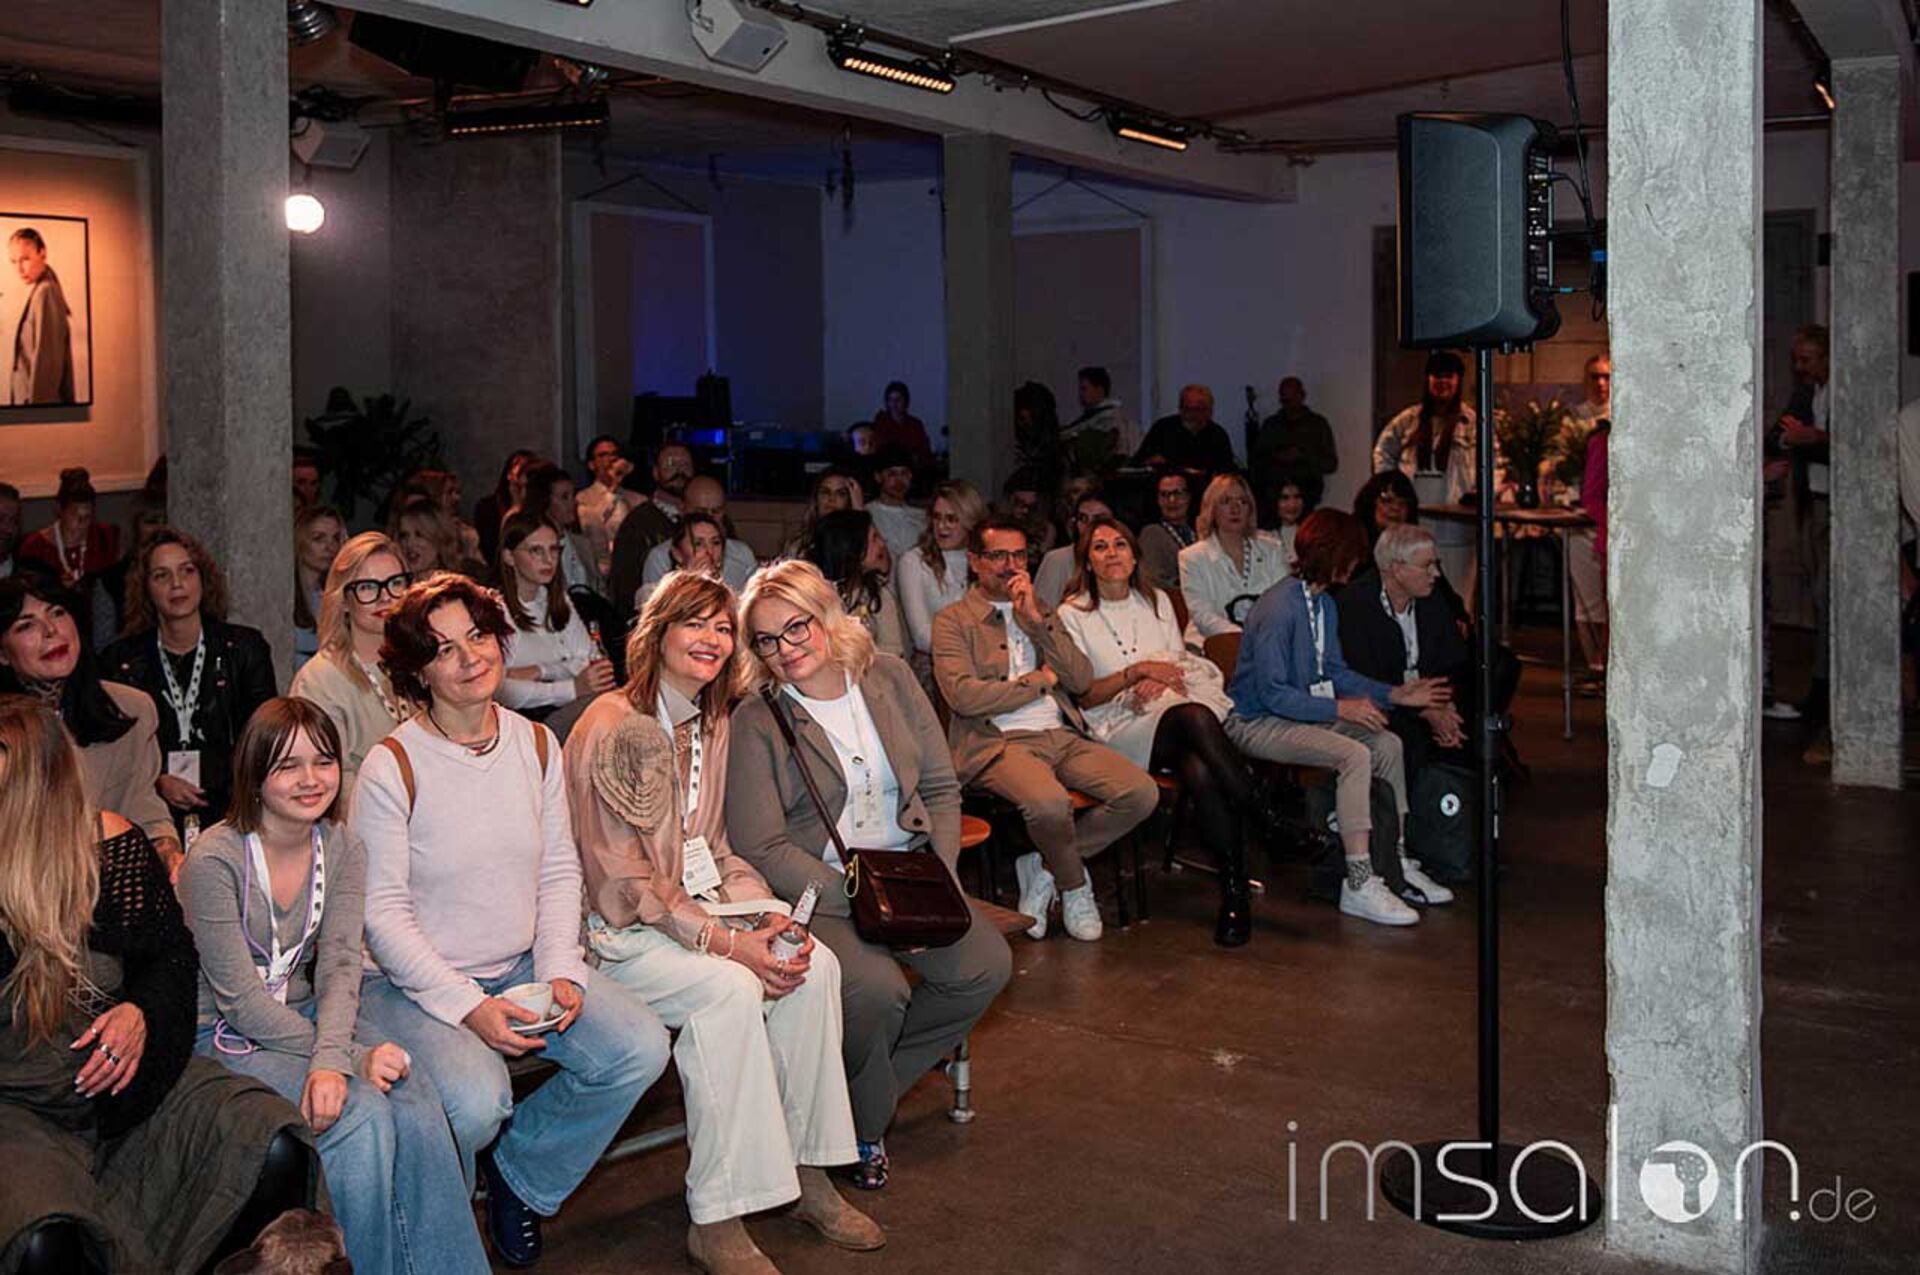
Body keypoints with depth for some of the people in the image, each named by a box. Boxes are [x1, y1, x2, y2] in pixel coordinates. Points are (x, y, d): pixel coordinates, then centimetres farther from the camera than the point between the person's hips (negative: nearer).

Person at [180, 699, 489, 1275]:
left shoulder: (343, 850, 0)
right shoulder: (214, 860, -17)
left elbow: (339, 967, -9)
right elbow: (239, 999, -18)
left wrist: (329, 1060, -28)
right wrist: (352, 1057, -22)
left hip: (304, 1016, 5)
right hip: (224, 1035, -5)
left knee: (413, 1091, -23)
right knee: (360, 1112, -27)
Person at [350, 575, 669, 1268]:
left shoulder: (537, 744, 4)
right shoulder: (392, 767, -13)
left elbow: (560, 872, 7)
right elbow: (382, 912, -13)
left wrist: (561, 972, -8)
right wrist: (467, 1006, -20)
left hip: (525, 968, 5)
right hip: (418, 983, -5)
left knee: (640, 1049, -15)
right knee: (475, 1099, -32)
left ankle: (519, 1174, 11)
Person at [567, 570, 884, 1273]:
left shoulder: (711, 723, 12)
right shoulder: (611, 727, -14)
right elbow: (620, 879, -17)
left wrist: (771, 917, -4)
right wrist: (724, 941, -22)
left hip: (694, 906, 7)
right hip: (618, 930, -7)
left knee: (815, 964, -16)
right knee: (730, 989, -31)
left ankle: (807, 1174, -5)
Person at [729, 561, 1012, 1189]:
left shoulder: (888, 678, 4)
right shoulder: (755, 721, -9)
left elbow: (942, 788, 8)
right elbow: (762, 849, -13)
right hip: (815, 892, -5)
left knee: (987, 966, -16)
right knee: (877, 989, -30)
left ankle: (873, 1080, 7)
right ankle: (863, 1127, 2)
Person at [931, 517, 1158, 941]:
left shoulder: (1042, 613, 23)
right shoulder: (953, 621, 7)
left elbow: (1082, 680, 10)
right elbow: (964, 695, -10)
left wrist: (1037, 620, -1)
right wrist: (1041, 680, 0)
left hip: (1063, 736, 6)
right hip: (1000, 743, -6)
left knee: (1142, 793, -17)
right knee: (1050, 802, -37)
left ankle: (1044, 866, 1)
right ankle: (1074, 885, -3)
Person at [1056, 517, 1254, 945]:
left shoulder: (1156, 601, 20)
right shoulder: (1073, 614, 7)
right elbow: (1082, 696, 1)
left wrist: (1160, 681, -5)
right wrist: (1137, 672, -11)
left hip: (1172, 711, 4)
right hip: (1120, 729, -3)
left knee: (1200, 773, -37)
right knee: (1191, 715, -39)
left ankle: (1235, 887, -29)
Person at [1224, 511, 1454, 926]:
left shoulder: (1325, 605, 8)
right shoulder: (1279, 607, -22)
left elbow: (1335, 672, 14)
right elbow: (1271, 693, -24)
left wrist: (1395, 694, 4)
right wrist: (1340, 709, -26)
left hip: (1300, 712, 10)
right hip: (1255, 722, -9)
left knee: (1387, 743, -3)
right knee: (1353, 754, -26)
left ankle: (1398, 862, 7)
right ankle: (1359, 883, -24)